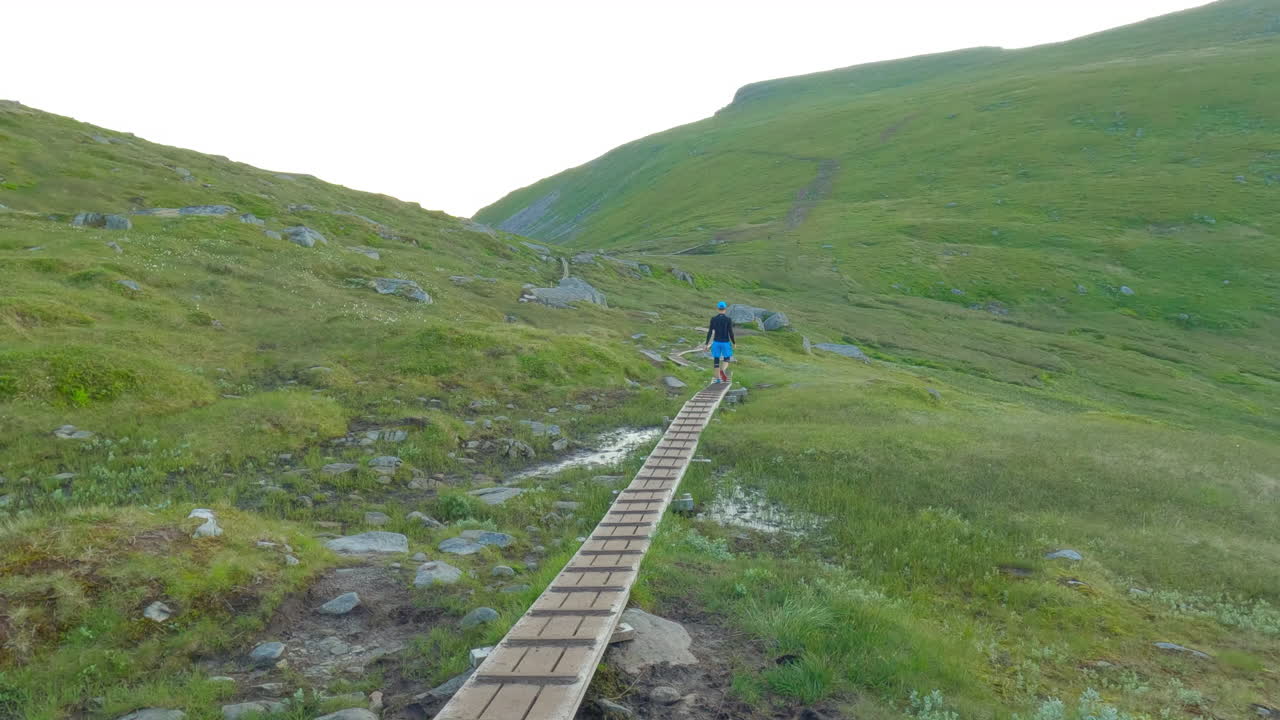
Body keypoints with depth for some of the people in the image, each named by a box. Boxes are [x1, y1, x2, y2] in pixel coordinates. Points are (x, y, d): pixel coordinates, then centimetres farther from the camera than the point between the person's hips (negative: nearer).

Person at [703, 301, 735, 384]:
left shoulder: (713, 318, -4)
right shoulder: (728, 319, -9)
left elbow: (710, 332, -5)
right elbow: (730, 332, -10)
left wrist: (706, 344, 0)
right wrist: (734, 343, 5)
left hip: (716, 342, 2)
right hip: (725, 342, -2)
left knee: (716, 360, 12)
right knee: (726, 361, 10)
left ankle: (718, 378, 11)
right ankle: (723, 370, -21)